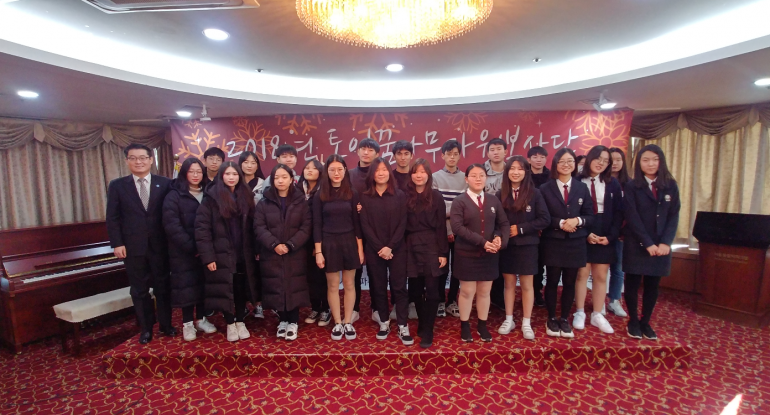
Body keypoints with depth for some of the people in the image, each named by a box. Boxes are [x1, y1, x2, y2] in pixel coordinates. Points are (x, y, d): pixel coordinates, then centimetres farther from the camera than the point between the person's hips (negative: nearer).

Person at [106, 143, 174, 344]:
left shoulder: (165, 184, 1)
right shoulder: (117, 186, 4)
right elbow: (112, 218, 1)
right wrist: (117, 243, -7)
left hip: (160, 245, -1)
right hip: (133, 246, 1)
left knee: (163, 287, 9)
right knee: (139, 290, 10)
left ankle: (166, 325, 24)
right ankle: (146, 328, 24)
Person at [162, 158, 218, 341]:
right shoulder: (174, 195, -5)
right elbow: (172, 225, -13)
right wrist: (191, 247, -16)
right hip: (183, 251, -3)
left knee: (204, 284, 9)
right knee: (186, 285, 3)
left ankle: (201, 319, 23)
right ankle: (187, 323, 16)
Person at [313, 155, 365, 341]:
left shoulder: (352, 193, 1)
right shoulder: (320, 195, -2)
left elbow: (357, 222, 2)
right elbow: (317, 225, -2)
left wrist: (360, 248, 0)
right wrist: (318, 252, -6)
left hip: (349, 242, 1)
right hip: (329, 244, -1)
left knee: (349, 284, 9)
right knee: (333, 285, 8)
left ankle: (348, 322, 24)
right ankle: (337, 323, 24)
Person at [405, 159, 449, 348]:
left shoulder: (436, 196, 1)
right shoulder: (406, 196, 3)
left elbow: (441, 226, -1)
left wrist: (443, 252, -5)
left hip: (431, 246, -1)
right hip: (411, 248, 2)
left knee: (431, 290, -2)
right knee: (416, 289, 10)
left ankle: (427, 331, 10)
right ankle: (422, 324, 28)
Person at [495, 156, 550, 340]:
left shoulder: (534, 193, -4)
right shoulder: (501, 194, 0)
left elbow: (545, 219, -7)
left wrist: (520, 229, -13)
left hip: (527, 245, -1)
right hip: (506, 245, 2)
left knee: (526, 285, 8)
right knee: (509, 283, 11)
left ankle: (526, 323, 22)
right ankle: (509, 320, 25)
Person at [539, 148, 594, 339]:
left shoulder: (582, 188, 6)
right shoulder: (545, 188, -2)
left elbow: (590, 216, 4)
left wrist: (577, 221, -16)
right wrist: (561, 223, -18)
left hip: (575, 243, 3)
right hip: (552, 242, -2)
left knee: (569, 282, 10)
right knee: (552, 281, 6)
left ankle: (565, 319, 25)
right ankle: (551, 319, 21)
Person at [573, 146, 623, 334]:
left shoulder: (613, 184, 6)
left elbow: (618, 212, 5)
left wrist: (611, 236, -6)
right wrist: (585, 233, -12)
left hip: (605, 237, 3)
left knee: (601, 276, 8)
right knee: (582, 273, 2)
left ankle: (597, 315, 20)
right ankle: (580, 313, 15)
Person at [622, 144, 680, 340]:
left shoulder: (670, 186, 6)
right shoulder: (632, 186, -4)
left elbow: (674, 216, 2)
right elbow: (632, 218, -10)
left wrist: (665, 243, -10)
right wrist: (648, 244, -14)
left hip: (661, 245, 3)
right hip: (636, 244, -3)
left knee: (652, 285, 10)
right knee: (633, 283, 5)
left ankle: (645, 322, 24)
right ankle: (633, 321, 20)